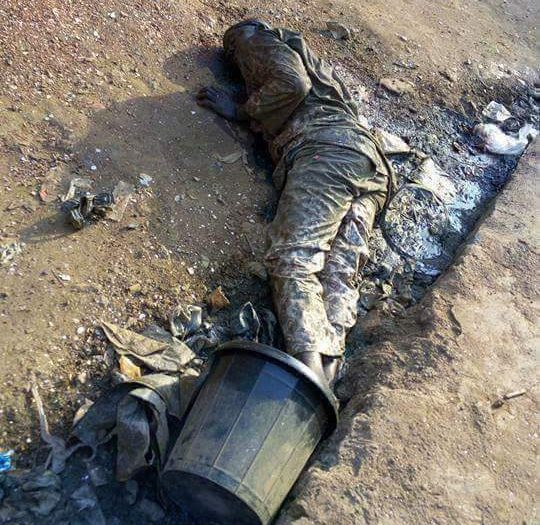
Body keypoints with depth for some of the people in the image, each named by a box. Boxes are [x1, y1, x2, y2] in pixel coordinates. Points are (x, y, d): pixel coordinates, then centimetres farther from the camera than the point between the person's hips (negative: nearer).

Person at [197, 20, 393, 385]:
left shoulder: (253, 39, 17)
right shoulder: (301, 52, 44)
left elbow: (293, 83, -5)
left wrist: (241, 111, 12)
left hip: (326, 150, -8)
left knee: (293, 260, -22)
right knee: (340, 269, -12)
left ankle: (310, 374, -37)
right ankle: (327, 374, -26)